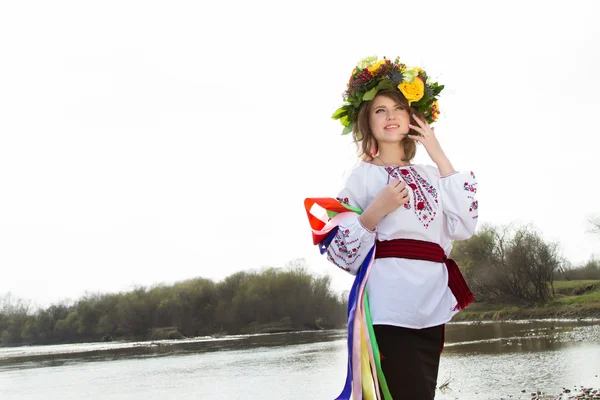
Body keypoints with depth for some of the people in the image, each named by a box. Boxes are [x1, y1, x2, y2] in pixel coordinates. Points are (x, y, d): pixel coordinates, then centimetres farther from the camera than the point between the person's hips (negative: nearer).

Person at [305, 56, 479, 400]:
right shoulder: (362, 175, 4)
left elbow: (464, 228, 1)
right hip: (389, 307, -5)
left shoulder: (429, 175, 16)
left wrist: (439, 156, 5)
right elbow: (340, 251, -2)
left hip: (431, 307, 5)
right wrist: (376, 211, -17)